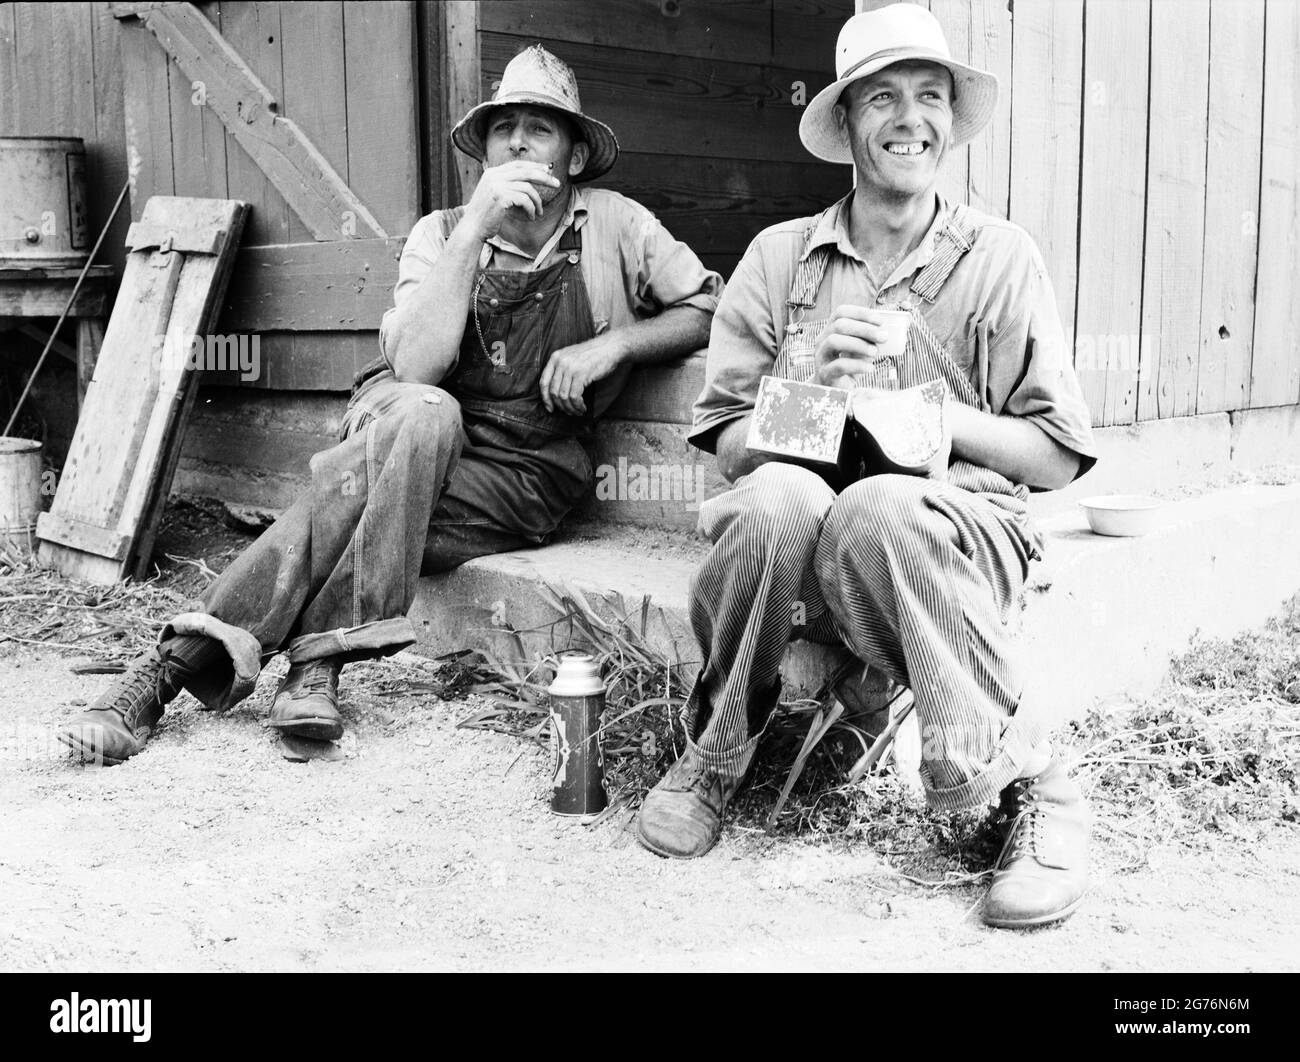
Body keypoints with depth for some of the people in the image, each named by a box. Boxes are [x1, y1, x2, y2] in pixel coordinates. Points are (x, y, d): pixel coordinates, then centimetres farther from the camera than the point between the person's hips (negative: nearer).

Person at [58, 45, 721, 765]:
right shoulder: (442, 233, 3)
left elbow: (711, 309, 6)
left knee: (361, 488, -29)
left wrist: (614, 342, -10)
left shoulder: (614, 227, 3)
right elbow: (415, 368, -12)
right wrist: (475, 228, -18)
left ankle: (179, 663, -22)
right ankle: (317, 664, -34)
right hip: (404, 430, 1)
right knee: (423, 412, -35)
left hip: (522, 473, -1)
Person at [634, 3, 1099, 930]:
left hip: (960, 540, -1)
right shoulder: (779, 258, 11)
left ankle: (1035, 789, -16)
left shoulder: (1001, 258, 7)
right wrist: (817, 391, -13)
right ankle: (718, 749, -7)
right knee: (781, 497, -34)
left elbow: (1059, 458, 3)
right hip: (792, 543, 1)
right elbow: (729, 444, 5)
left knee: (877, 511, -36)